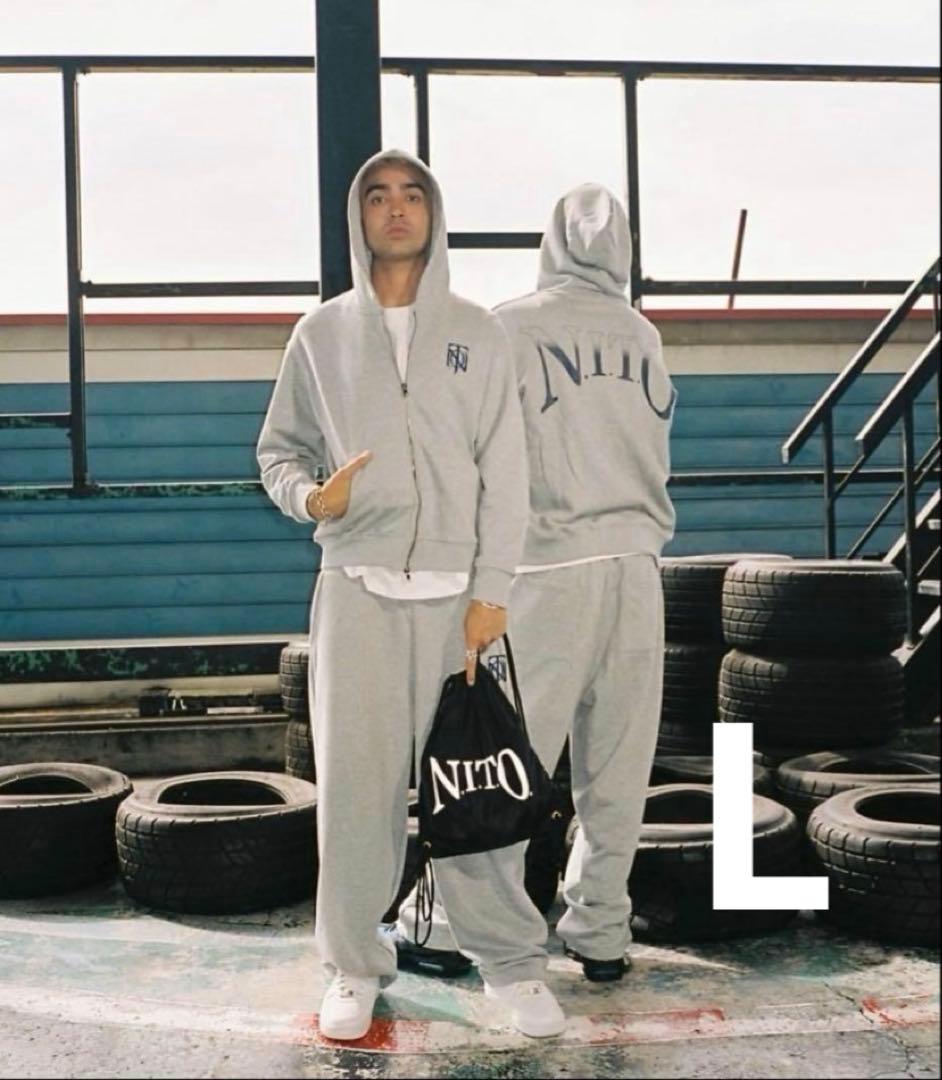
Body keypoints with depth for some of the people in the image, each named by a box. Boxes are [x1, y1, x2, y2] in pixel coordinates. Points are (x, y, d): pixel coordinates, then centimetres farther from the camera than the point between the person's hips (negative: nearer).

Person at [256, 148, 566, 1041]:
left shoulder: (477, 333, 8)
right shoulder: (322, 333, 10)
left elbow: (504, 474, 3)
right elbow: (278, 450, 13)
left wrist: (490, 592, -5)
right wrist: (309, 495, -10)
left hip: (453, 591, 0)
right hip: (355, 589, 1)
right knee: (354, 782, 0)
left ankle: (509, 959, 13)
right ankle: (355, 965, 14)